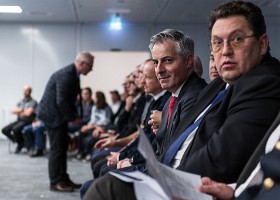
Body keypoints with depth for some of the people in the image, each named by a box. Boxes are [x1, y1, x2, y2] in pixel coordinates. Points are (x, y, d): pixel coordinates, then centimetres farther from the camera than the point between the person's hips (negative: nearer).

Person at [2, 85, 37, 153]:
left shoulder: (33, 102, -6)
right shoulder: (20, 101, 16)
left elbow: (28, 113, -19)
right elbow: (13, 111, 7)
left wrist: (19, 111, -3)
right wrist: (23, 111, -11)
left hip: (27, 121, -7)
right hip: (19, 120, 7)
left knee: (15, 129, -33)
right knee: (4, 130, -12)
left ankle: (20, 144, -7)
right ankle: (17, 141, 1)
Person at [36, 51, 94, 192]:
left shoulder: (72, 73, 7)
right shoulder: (66, 74, -24)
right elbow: (61, 100, -27)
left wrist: (73, 113, 5)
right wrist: (72, 117, -15)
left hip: (59, 113, 10)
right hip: (52, 114, -10)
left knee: (62, 147, 13)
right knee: (57, 148, -5)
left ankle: (63, 179, 21)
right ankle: (55, 182, 3)